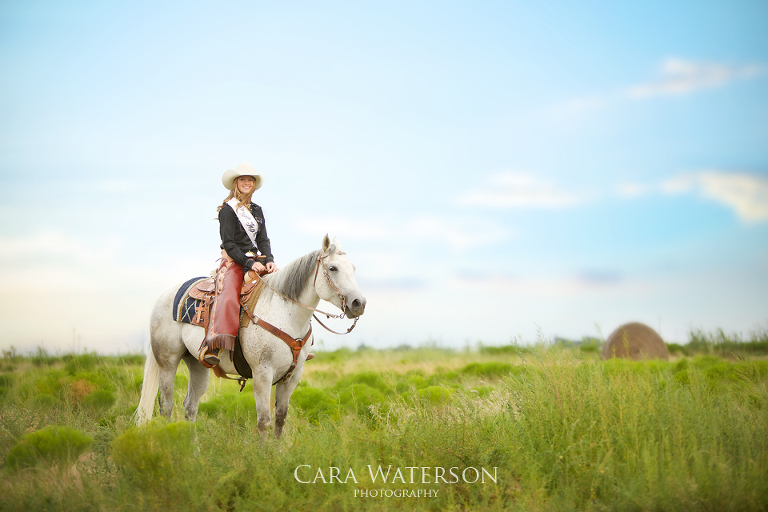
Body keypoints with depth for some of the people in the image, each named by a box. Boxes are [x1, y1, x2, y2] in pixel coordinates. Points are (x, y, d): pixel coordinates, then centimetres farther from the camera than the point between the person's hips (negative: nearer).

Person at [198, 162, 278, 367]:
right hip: (233, 263, -7)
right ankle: (211, 347, -44)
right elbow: (228, 243, -8)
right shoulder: (228, 210, -1)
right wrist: (249, 263, -17)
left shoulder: (257, 210, 19)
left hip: (256, 262, 7)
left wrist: (269, 261, -5)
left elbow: (263, 240, 15)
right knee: (228, 297, -32)